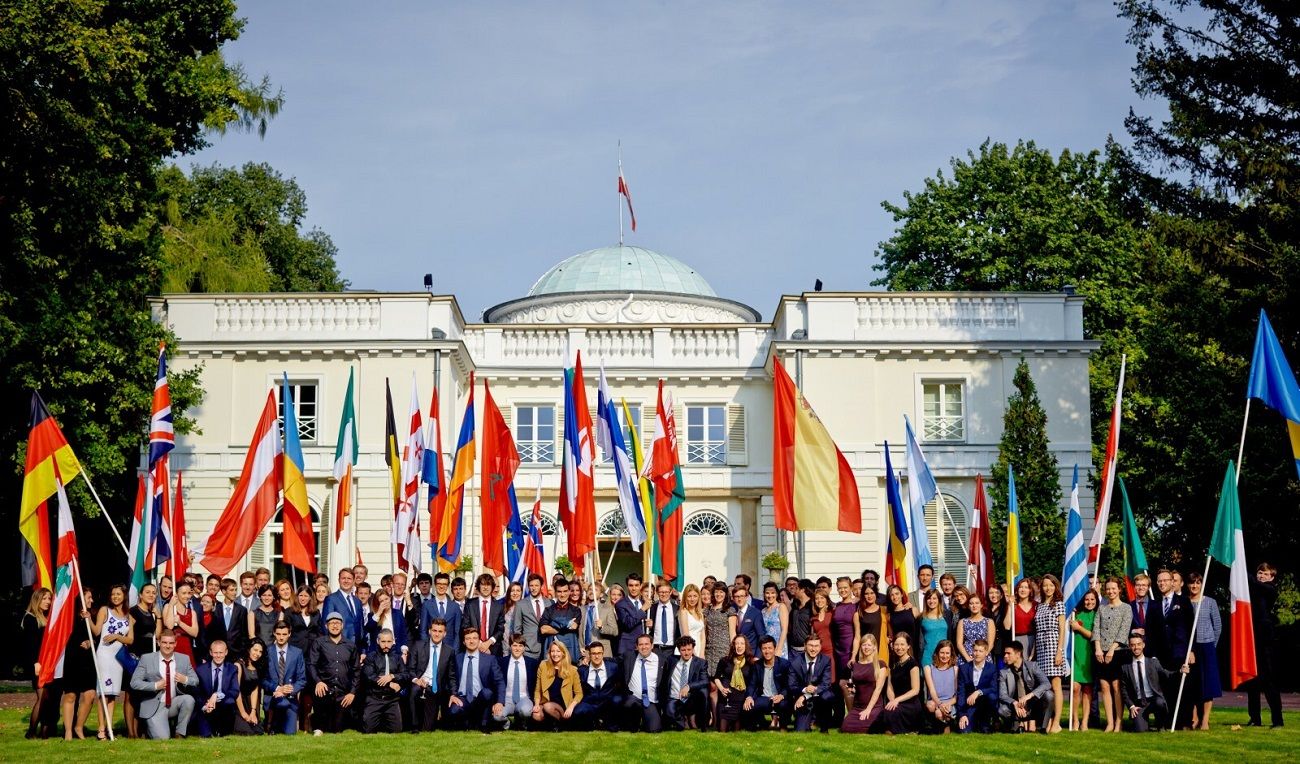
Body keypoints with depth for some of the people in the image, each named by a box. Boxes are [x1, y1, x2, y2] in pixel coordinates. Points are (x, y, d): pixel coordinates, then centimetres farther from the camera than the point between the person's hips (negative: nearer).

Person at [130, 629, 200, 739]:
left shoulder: (184, 659, 4)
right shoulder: (147, 659, -3)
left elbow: (196, 681, 7)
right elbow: (134, 683, -7)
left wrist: (185, 680, -17)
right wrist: (155, 685, -19)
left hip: (174, 704, 3)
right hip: (155, 707, -3)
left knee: (189, 699, -29)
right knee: (162, 738, -19)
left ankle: (180, 734, -10)